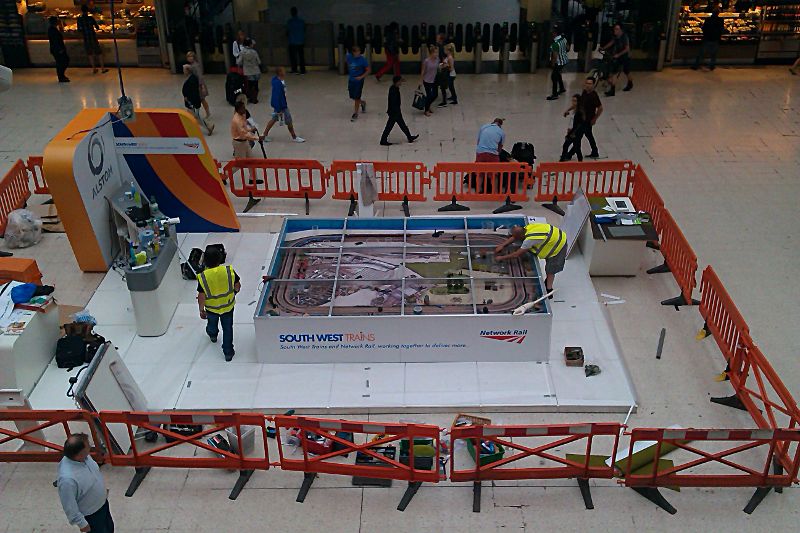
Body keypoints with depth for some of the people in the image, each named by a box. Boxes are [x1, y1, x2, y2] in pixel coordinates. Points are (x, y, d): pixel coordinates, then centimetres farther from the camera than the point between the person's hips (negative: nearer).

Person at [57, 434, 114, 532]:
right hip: (91, 514, -7)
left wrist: (103, 490, 18)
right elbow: (69, 507, -28)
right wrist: (82, 524, -16)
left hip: (102, 502, 7)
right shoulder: (67, 479, -42)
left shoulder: (83, 456, -18)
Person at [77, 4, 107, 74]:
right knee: (99, 53, 7)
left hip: (86, 39, 2)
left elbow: (79, 29, 4)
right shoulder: (91, 18, -11)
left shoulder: (79, 19, -3)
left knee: (90, 54, 14)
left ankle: (94, 68, 15)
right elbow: (97, 27, -5)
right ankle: (102, 68, 6)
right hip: (93, 38, -2)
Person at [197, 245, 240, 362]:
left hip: (211, 308, 0)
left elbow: (201, 297, -19)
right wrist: (234, 292, 14)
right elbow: (237, 286, -9)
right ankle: (228, 352, 29)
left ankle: (212, 335, 64)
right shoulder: (229, 270, -24)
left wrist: (201, 310, -2)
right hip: (228, 306, 0)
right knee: (227, 329, 19)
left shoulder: (202, 277, -27)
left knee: (212, 323, 33)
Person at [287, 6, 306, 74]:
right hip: (301, 41, 3)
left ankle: (294, 70, 3)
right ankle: (302, 70, 5)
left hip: (292, 42, -3)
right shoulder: (302, 21, 2)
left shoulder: (289, 21, -8)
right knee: (301, 56, 6)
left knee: (293, 56, 6)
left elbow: (287, 31, -2)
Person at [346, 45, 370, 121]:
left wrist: (361, 77, -24)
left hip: (359, 80, -5)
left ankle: (355, 114, 14)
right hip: (351, 80, 5)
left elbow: (368, 70, -12)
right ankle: (363, 103, 43)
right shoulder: (349, 57, -6)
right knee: (352, 97, 12)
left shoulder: (363, 59, -18)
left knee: (356, 98, -2)